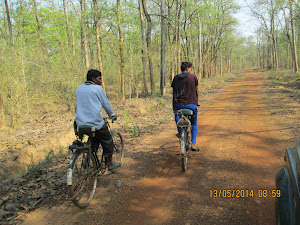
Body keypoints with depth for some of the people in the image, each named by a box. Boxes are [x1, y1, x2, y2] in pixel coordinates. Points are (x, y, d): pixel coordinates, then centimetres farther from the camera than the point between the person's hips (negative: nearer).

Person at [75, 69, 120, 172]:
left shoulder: (79, 88, 13)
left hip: (81, 123, 6)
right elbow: (106, 104, -1)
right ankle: (110, 164, 24)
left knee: (94, 141, 26)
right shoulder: (97, 88, -6)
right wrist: (112, 115, 15)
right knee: (107, 141, 14)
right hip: (96, 122, -6)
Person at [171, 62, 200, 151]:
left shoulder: (176, 78, 7)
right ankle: (193, 144, 13)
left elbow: (174, 92, 12)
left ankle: (180, 131, 19)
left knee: (176, 112, 36)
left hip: (179, 104, 2)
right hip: (191, 104, -1)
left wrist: (174, 103, 24)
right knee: (194, 124, 20)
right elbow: (196, 91, 10)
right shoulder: (193, 77, 1)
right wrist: (197, 101, 26)